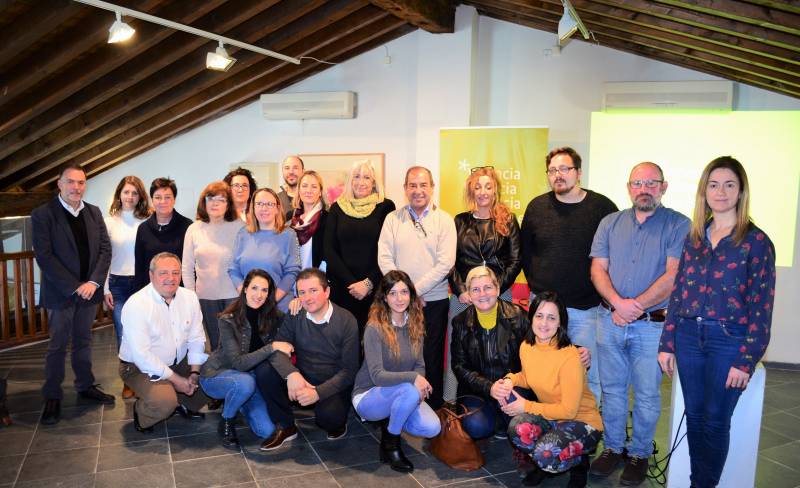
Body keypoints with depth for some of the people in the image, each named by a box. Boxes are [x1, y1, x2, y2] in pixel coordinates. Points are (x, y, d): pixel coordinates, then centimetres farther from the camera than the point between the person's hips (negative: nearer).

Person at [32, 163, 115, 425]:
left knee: (84, 341, 16)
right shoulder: (43, 214, -7)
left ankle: (85, 386, 29)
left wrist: (93, 282, -9)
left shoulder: (94, 212, 6)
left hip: (89, 290, 4)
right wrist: (74, 287, -16)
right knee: (57, 346, 6)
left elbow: (105, 249, 3)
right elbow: (44, 256, -13)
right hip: (60, 293, -4)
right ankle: (52, 397, 18)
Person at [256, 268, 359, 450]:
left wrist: (318, 392, -27)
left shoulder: (346, 321, -13)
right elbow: (278, 350, -12)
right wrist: (291, 373, -34)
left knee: (328, 416, -34)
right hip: (302, 380, 4)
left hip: (333, 387, -3)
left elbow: (349, 370, -15)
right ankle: (285, 427, 0)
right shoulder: (294, 317, -3)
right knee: (264, 372, -19)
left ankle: (338, 423, 6)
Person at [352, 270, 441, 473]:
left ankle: (389, 421, 12)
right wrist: (413, 378, -29)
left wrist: (420, 384, -17)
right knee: (409, 391, -34)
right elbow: (377, 376, -24)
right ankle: (390, 444, -7)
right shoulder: (375, 329, -20)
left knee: (432, 428, -18)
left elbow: (419, 365, 4)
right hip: (368, 396, -5)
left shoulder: (415, 326, -1)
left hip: (400, 395, 5)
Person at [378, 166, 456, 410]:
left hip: (434, 300, -1)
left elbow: (446, 262, -7)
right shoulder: (393, 219, 7)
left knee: (432, 357, 5)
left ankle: (433, 410, 20)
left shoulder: (444, 220, 1)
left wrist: (416, 289, -12)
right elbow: (384, 258, 0)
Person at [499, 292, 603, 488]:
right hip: (550, 416, 5)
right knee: (517, 427, -27)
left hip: (582, 422, -5)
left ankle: (580, 461, 4)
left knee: (546, 454, -33)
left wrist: (527, 407, -17)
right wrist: (511, 380, -6)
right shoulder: (526, 347, -5)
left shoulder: (570, 357, -25)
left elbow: (568, 410, -21)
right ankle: (543, 464, 5)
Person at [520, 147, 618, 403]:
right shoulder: (537, 207, 4)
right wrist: (536, 285, 7)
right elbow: (525, 252, 12)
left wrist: (601, 291, -5)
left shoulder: (603, 207, -4)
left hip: (587, 308, -2)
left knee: (587, 375, 7)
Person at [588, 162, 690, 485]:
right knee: (612, 389, 13)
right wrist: (618, 302, -15)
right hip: (610, 322, 3)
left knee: (646, 395, 7)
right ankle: (612, 448, 28)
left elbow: (673, 276, -13)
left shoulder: (679, 226, -4)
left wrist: (635, 307, -16)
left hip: (652, 325, -3)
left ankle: (639, 454, 24)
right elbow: (598, 270, 1)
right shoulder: (610, 223, 8)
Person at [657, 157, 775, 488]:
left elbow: (761, 308, -8)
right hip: (688, 336, 4)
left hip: (728, 340, -4)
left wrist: (746, 362, -11)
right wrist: (667, 344, 5)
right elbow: (678, 293, 9)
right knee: (694, 418, 13)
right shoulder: (694, 238, 8)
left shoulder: (756, 242, -6)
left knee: (715, 423, 7)